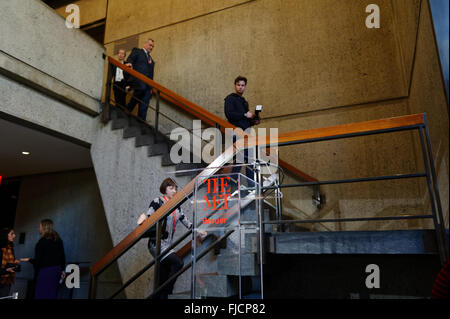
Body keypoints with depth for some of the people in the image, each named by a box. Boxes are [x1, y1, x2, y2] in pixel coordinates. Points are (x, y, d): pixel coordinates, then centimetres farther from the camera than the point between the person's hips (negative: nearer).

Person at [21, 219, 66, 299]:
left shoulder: (41, 242, -14)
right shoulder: (58, 240, 5)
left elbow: (38, 261, -13)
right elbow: (63, 256, 9)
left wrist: (29, 259, 6)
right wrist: (62, 270, 18)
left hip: (45, 272, -7)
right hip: (57, 270, 7)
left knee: (41, 295, 3)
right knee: (52, 294, 15)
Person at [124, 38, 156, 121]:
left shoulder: (151, 59, 34)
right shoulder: (137, 51, 18)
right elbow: (130, 58, 0)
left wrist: (151, 87, 18)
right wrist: (128, 63, -24)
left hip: (147, 83, 6)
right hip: (138, 78, -6)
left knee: (144, 105, -6)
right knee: (142, 88, -36)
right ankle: (128, 109, -23)